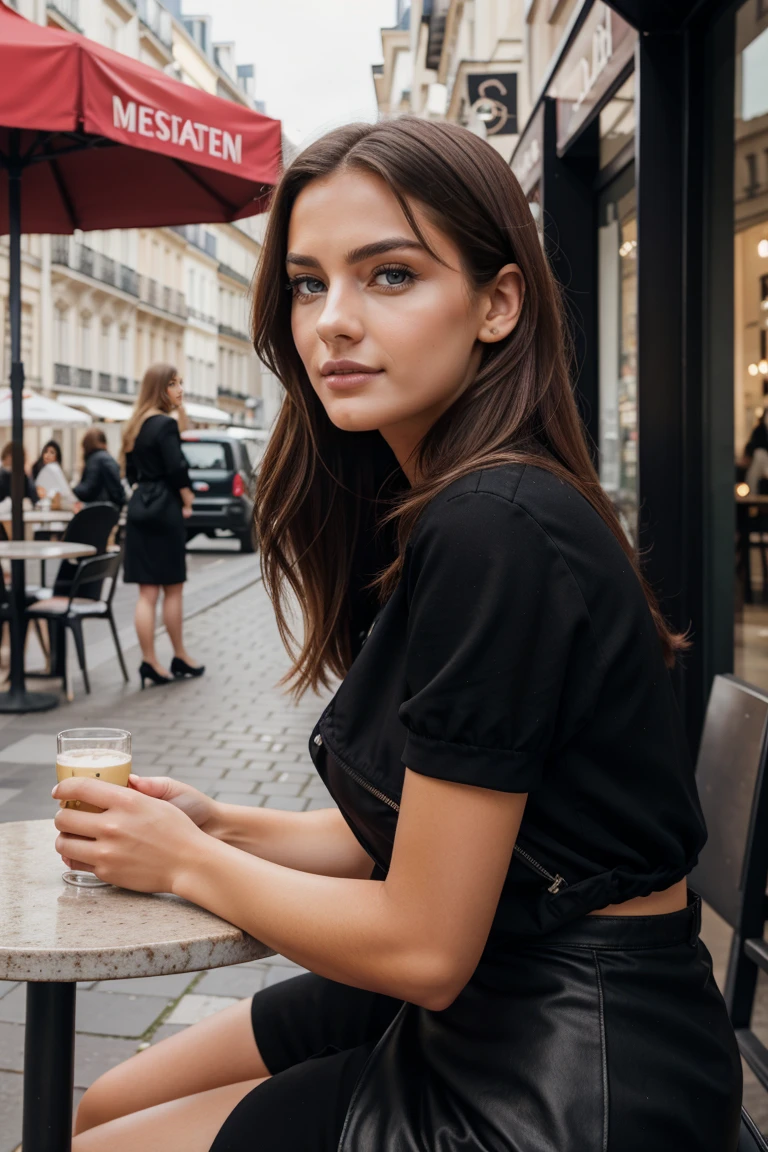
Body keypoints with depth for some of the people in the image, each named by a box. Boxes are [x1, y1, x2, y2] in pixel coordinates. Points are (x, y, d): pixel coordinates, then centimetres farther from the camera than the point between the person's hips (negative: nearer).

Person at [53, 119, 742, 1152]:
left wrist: (188, 863, -8)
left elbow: (423, 944, -22)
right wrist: (221, 824, 0)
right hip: (477, 1007, 9)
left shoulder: (496, 532, -25)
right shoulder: (429, 512, 5)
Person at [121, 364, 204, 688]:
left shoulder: (136, 426, 13)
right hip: (164, 510, -7)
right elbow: (177, 470, -17)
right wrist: (187, 502, -4)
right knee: (172, 589, 5)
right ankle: (179, 658, 17)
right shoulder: (166, 424, -13)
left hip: (140, 507, 8)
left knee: (147, 592, 6)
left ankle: (150, 662, 6)